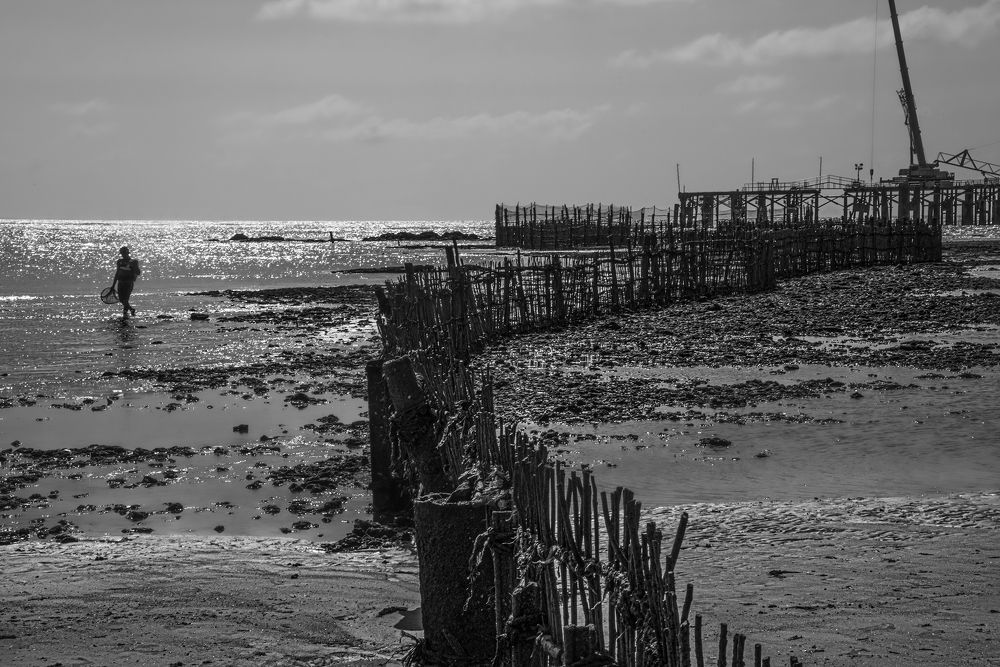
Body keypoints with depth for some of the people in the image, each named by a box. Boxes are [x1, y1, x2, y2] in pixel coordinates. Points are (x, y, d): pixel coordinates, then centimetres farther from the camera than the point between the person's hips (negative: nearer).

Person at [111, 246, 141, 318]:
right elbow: (117, 273, 19)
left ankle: (125, 314, -9)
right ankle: (131, 309, 28)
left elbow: (138, 272, -7)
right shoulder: (120, 261, 13)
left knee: (125, 298, -15)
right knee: (121, 299, 5)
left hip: (129, 282, -5)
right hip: (121, 282, 5)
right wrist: (113, 285, 18)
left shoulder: (133, 261, -1)